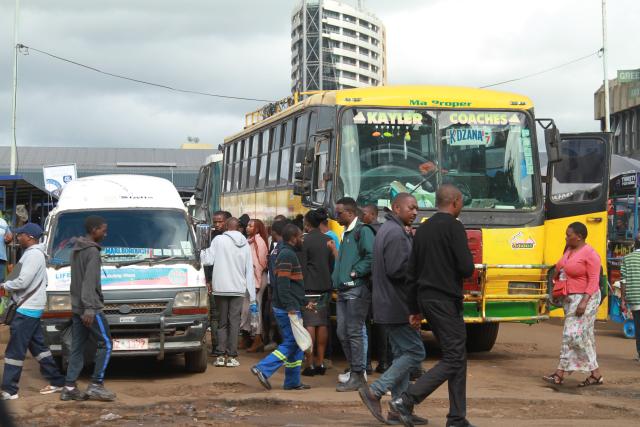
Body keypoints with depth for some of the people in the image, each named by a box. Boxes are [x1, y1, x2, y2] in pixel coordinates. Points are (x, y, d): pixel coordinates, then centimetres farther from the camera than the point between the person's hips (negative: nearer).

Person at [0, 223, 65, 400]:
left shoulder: (33, 255, -17)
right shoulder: (34, 253, 16)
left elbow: (22, 282, -22)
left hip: (28, 309, -11)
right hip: (32, 307, 11)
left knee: (15, 350, -8)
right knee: (38, 346, 15)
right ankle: (57, 381, 19)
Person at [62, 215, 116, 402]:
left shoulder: (76, 250, 16)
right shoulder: (92, 252, -14)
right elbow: (89, 282, -21)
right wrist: (89, 308, -25)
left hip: (77, 307, 9)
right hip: (90, 308, -9)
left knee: (77, 348, 9)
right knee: (105, 344, -2)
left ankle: (69, 388, 6)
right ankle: (96, 385, -4)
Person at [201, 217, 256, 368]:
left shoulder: (219, 240, -4)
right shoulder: (245, 244, 7)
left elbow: (209, 260, -6)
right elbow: (249, 270, 9)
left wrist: (201, 252, 15)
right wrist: (252, 295, 12)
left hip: (221, 288, -2)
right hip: (238, 289, 2)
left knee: (222, 322, 7)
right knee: (234, 323, 3)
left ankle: (220, 355, 4)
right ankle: (232, 356, 0)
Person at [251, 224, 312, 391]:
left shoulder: (287, 254, 18)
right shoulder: (287, 255, -15)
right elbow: (283, 284, -23)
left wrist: (303, 303, 27)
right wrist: (290, 308, -25)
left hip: (289, 308, 10)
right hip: (288, 308, -10)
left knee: (294, 344, 12)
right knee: (291, 344, -9)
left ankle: (293, 382, 14)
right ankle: (263, 369, -11)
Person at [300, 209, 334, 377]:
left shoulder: (305, 241, -10)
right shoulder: (328, 240, 6)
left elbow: (302, 266, -8)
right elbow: (332, 264, 12)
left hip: (309, 287, -5)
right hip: (325, 286, 5)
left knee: (310, 324, -4)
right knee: (323, 324, 8)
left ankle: (311, 363, -7)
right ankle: (320, 362, 11)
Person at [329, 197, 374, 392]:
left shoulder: (363, 231, -10)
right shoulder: (346, 233, 20)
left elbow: (371, 257, -20)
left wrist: (355, 272, -17)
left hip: (357, 289, -10)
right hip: (343, 290, 10)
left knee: (354, 333, -7)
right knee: (343, 333, 10)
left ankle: (358, 376, -2)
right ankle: (355, 371, 18)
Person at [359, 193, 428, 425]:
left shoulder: (387, 230, 18)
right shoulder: (396, 233, -16)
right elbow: (397, 269, -24)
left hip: (389, 306, 11)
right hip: (397, 307, -11)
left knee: (402, 353, 12)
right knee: (414, 353, -7)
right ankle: (375, 391, -7)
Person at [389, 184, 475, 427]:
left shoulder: (423, 229, 14)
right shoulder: (453, 227, -10)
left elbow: (411, 272, 15)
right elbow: (466, 268, -18)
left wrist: (414, 309, 18)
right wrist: (466, 270, 7)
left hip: (426, 298, 9)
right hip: (446, 301, -9)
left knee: (458, 357, 12)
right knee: (453, 359, -7)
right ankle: (406, 401, -15)